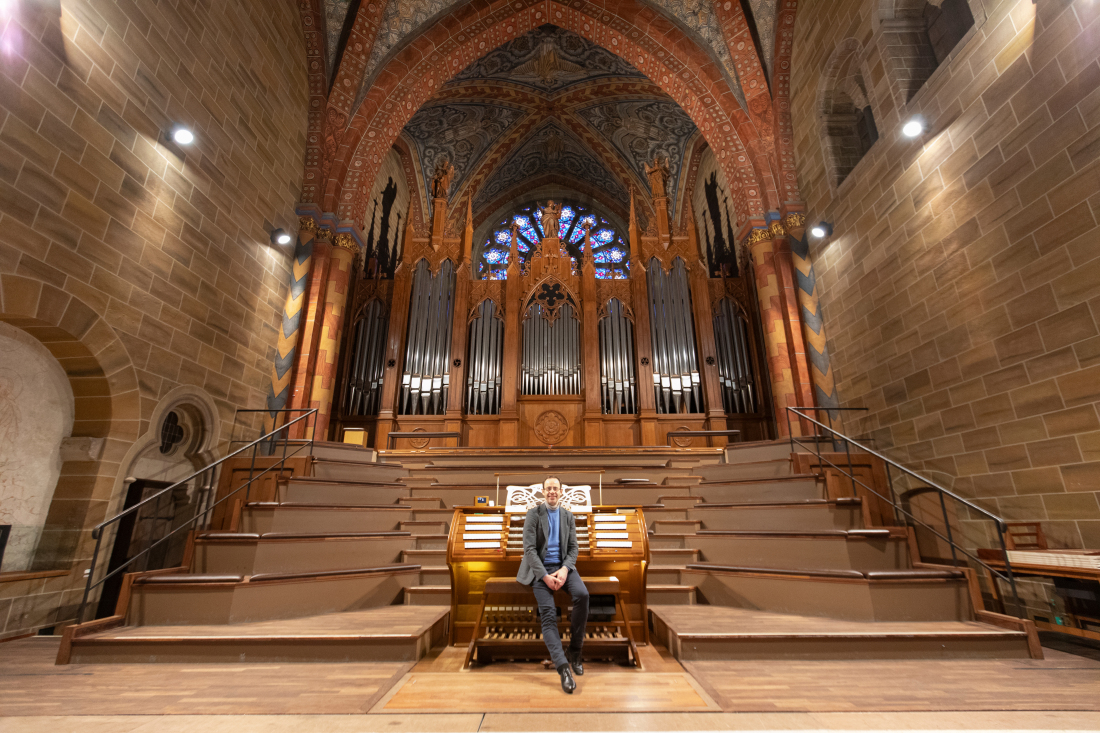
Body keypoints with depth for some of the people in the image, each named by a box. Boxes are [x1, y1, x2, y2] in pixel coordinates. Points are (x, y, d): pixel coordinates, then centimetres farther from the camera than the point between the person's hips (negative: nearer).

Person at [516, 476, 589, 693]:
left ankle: (574, 650, -8)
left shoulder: (568, 516, 10)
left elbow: (573, 547, 7)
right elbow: (529, 548, -8)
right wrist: (545, 576, -17)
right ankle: (564, 667, -25)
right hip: (540, 568, -3)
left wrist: (564, 569, -12)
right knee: (548, 612, -24)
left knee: (582, 594, -25)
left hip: (562, 565, 3)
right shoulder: (533, 513, -2)